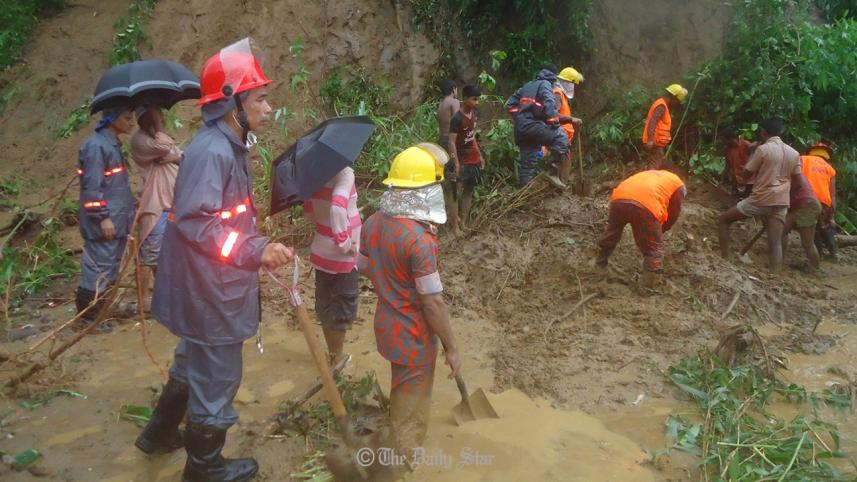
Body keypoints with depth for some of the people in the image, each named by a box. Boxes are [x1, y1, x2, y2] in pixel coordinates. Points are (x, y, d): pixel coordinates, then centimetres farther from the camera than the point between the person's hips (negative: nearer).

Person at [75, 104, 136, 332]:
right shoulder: (97, 145, -16)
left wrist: (126, 214, 22)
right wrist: (102, 217, -21)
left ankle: (98, 311, 26)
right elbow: (92, 186, -20)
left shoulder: (113, 144, 14)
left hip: (116, 221, 10)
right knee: (99, 268, -2)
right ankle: (87, 316, 9)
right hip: (104, 224, -10)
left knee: (110, 268, 15)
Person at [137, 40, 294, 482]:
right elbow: (195, 223, -30)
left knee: (193, 363, 28)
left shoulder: (228, 147, 8)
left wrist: (258, 250, 19)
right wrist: (256, 250, -33)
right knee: (216, 378, 7)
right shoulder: (212, 151, -24)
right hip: (210, 293, -10)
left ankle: (160, 434, 48)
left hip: (212, 286, 10)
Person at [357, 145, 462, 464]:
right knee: (411, 409, 12)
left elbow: (364, 268, 10)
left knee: (402, 396, 31)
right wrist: (452, 348, -13)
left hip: (386, 324, 8)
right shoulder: (420, 239, -29)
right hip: (414, 336, -8)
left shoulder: (373, 223, -5)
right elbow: (432, 302, -24)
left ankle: (403, 449, 53)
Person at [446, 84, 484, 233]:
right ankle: (455, 227, -1)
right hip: (461, 161, -8)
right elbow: (452, 142, -20)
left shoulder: (473, 114, 4)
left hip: (473, 159, 9)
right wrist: (456, 164, -25)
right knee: (454, 192, -3)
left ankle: (464, 222, 24)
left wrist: (480, 155, 17)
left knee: (469, 190, 14)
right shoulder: (457, 119, -19)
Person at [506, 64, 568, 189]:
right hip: (532, 124, -8)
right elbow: (549, 105, -17)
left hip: (521, 128, 8)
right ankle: (552, 171, -19)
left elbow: (510, 104, 23)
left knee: (527, 161, 11)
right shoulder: (545, 84, 1)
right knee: (561, 138, -13)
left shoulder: (528, 85, 24)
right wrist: (554, 123, -17)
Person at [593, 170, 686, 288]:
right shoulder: (679, 186, 26)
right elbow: (673, 215, 25)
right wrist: (659, 231, 39)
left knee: (611, 233, 30)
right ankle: (649, 286, 12)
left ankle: (600, 263, 49)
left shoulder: (650, 173, 41)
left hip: (619, 198, 5)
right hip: (646, 205, -5)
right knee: (654, 249, 11)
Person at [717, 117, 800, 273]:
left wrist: (752, 154, 10)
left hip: (760, 200, -5)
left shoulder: (763, 149, -7)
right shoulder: (794, 153, 11)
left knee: (722, 219, 9)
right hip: (781, 203, 5)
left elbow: (746, 173, -1)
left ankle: (724, 258, 3)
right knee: (775, 242, 2)